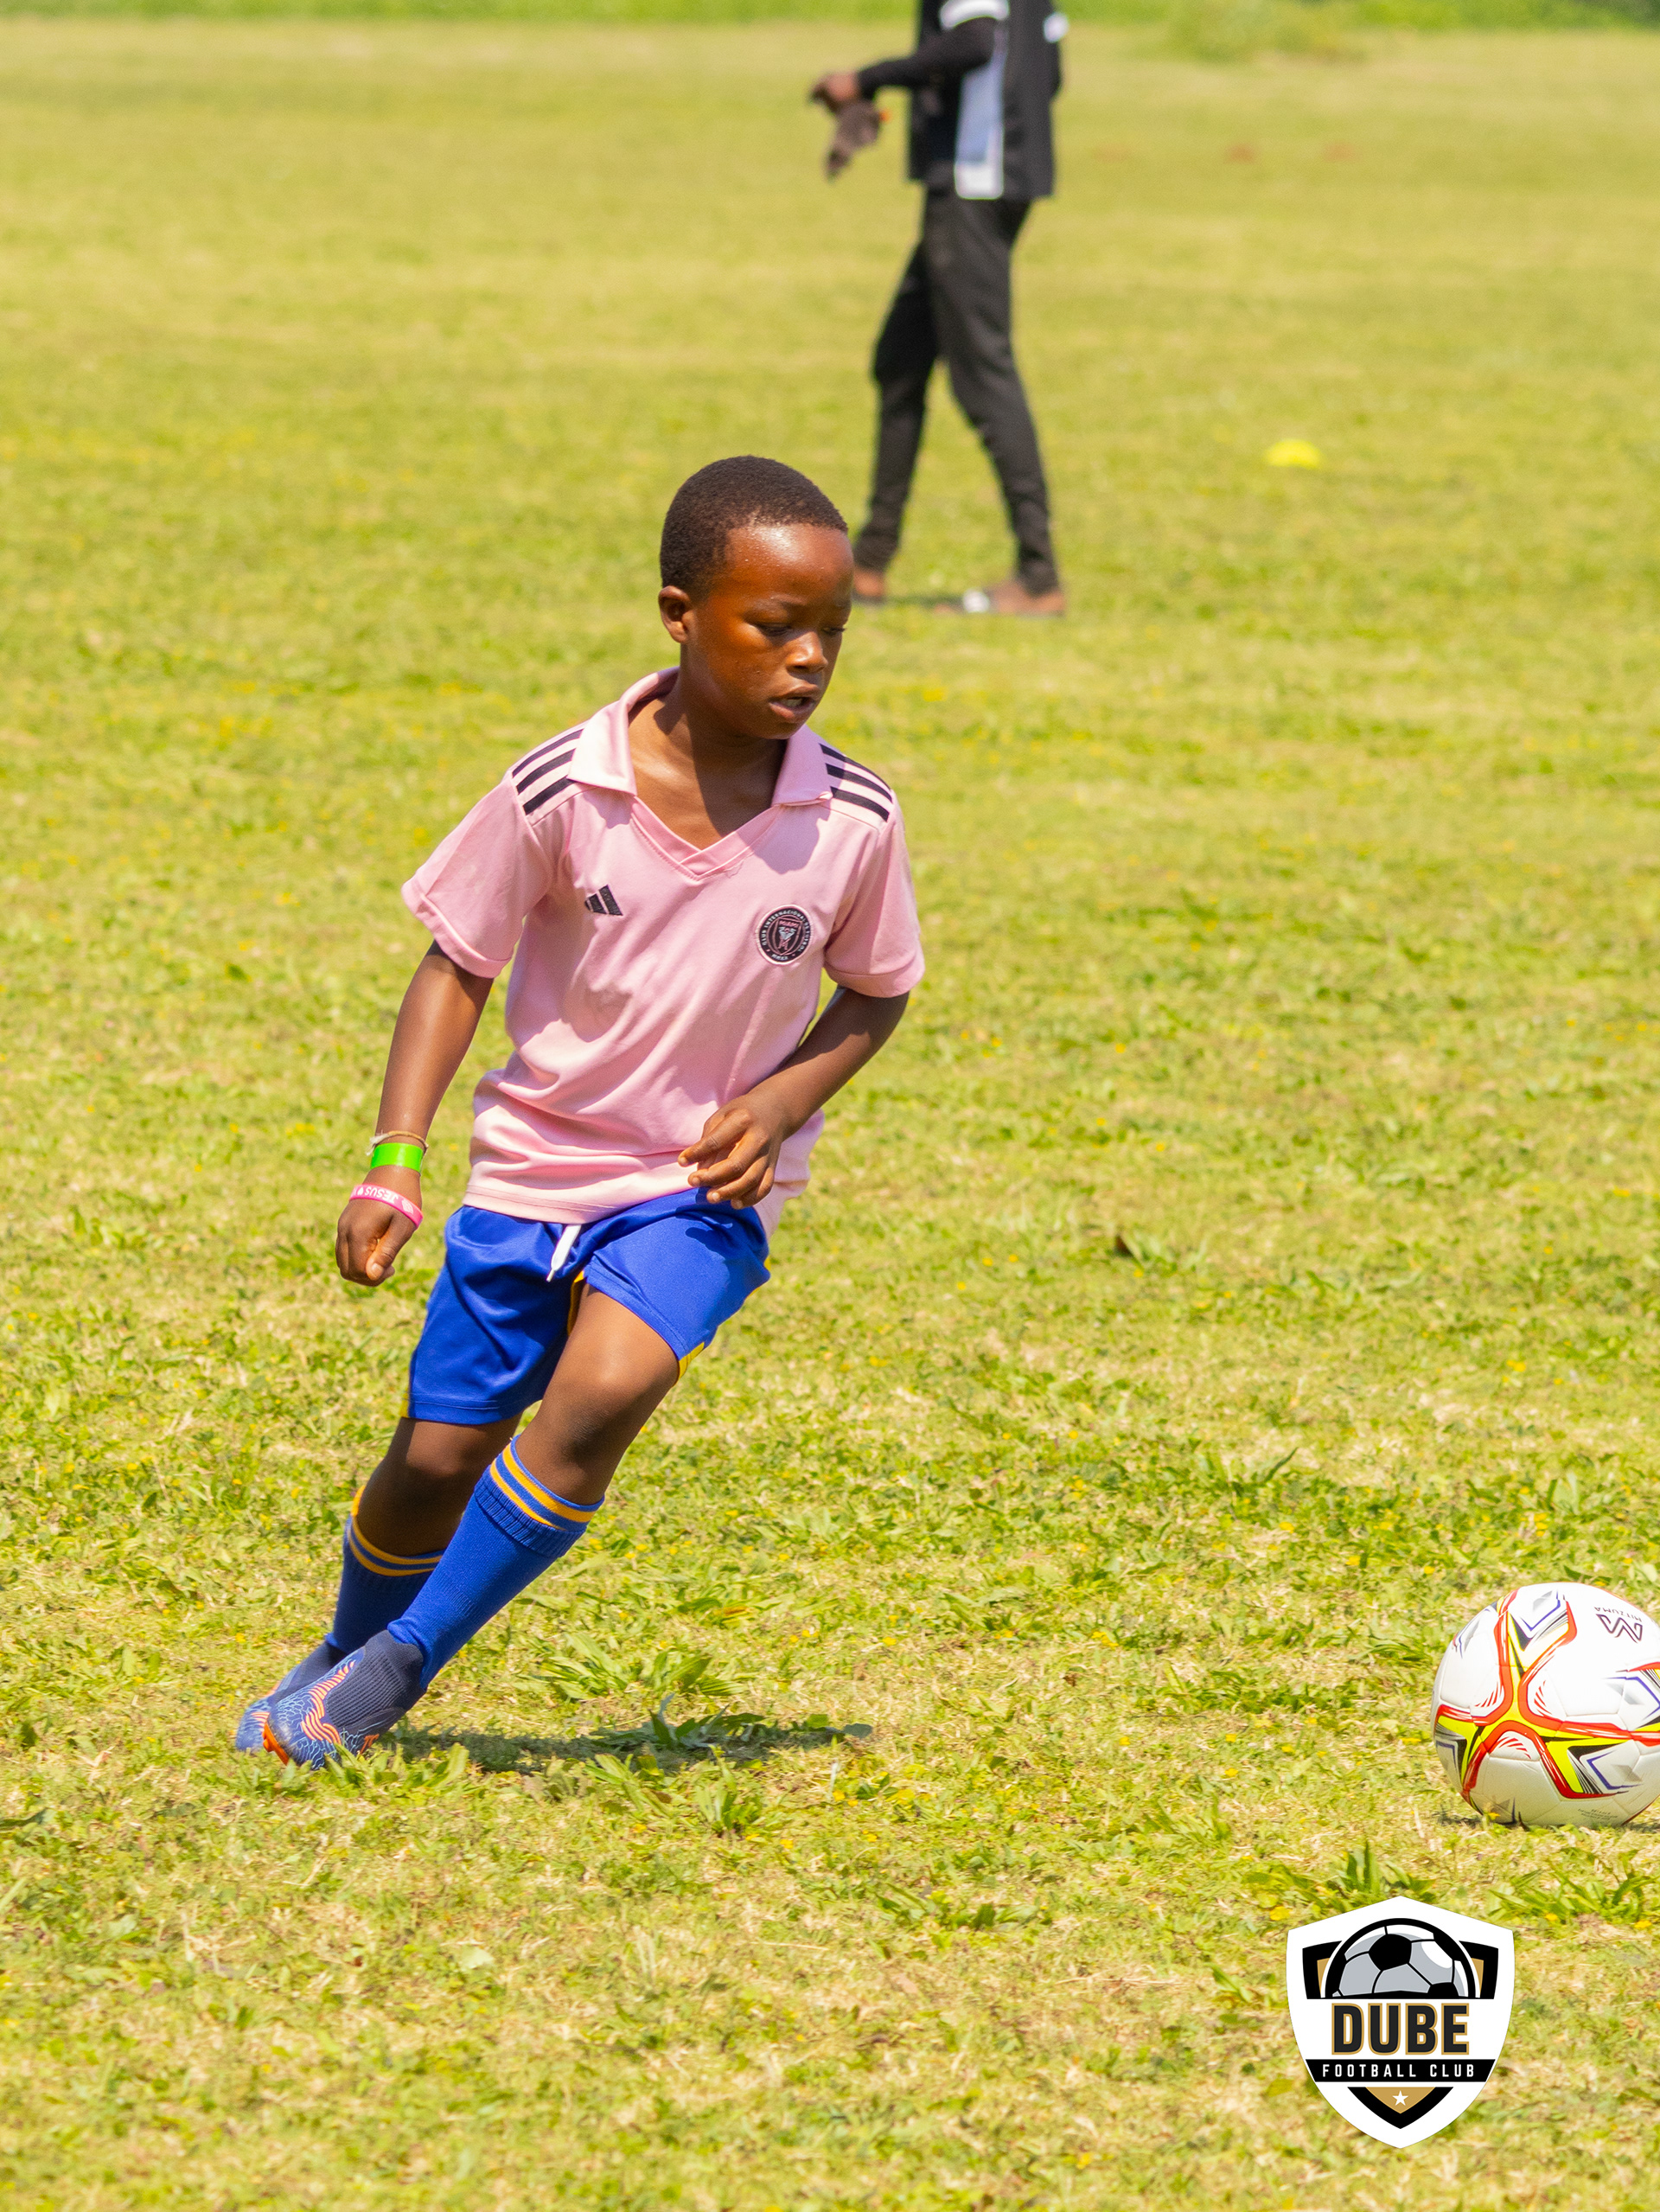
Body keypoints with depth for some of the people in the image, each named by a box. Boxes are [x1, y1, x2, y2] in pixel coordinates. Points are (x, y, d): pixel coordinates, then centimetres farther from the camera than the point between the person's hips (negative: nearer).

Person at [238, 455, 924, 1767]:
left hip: (704, 1185, 0)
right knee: (435, 1463, 4)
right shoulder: (562, 793, -15)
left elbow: (877, 994, 6)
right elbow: (459, 968, -5)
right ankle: (344, 1662, 37)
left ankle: (402, 1664, -7)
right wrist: (394, 1161, -13)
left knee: (603, 1390, -25)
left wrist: (782, 1101, -11)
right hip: (534, 1165, 0)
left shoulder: (854, 823, -11)